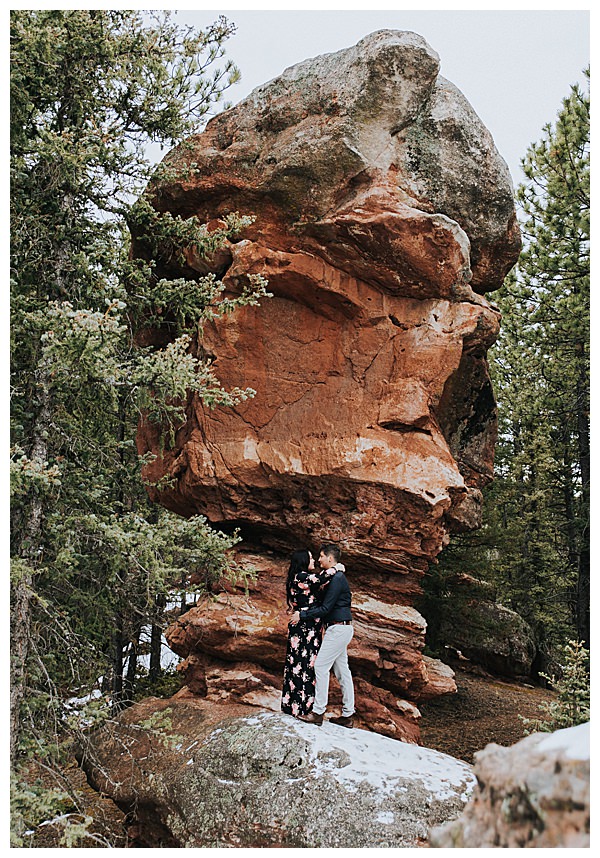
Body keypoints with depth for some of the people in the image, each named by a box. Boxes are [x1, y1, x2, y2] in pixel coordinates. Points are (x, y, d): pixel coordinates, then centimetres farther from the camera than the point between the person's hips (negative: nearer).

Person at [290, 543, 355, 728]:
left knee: (321, 666, -7)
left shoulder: (336, 579, -17)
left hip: (338, 628, -10)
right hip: (341, 629, 10)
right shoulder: (337, 577, 16)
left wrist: (302, 616, -12)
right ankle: (347, 715, 13)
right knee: (342, 670, 10)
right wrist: (305, 610, 0)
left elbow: (325, 608, -19)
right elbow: (324, 603, 14)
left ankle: (318, 712, -3)